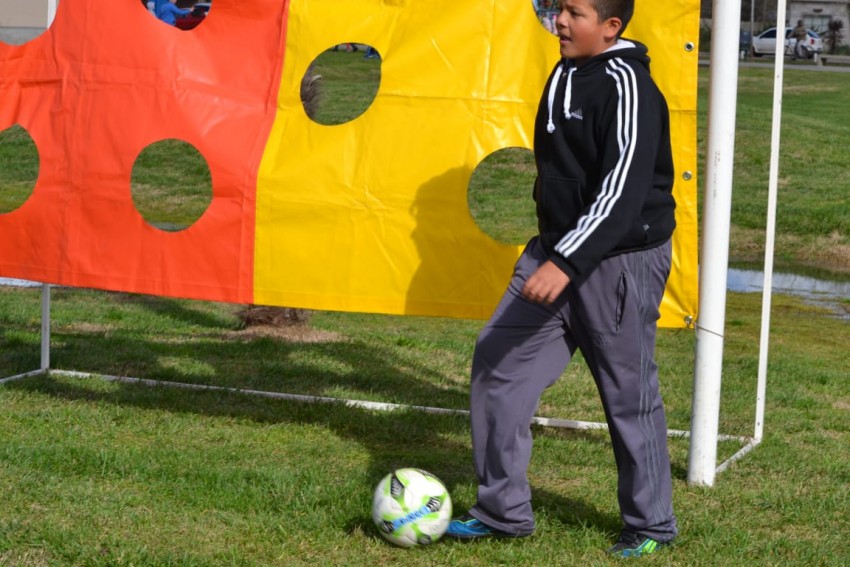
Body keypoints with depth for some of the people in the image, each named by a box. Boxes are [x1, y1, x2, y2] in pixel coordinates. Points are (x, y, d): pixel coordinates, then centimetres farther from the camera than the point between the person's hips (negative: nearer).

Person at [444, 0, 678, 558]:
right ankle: (503, 511, 12)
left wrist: (566, 263, -33)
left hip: (621, 260, -9)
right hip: (556, 251, 9)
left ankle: (651, 525, 20)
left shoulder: (626, 85, -18)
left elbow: (622, 191, -26)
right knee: (498, 362, 3)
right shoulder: (564, 77, 10)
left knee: (630, 395, 2)